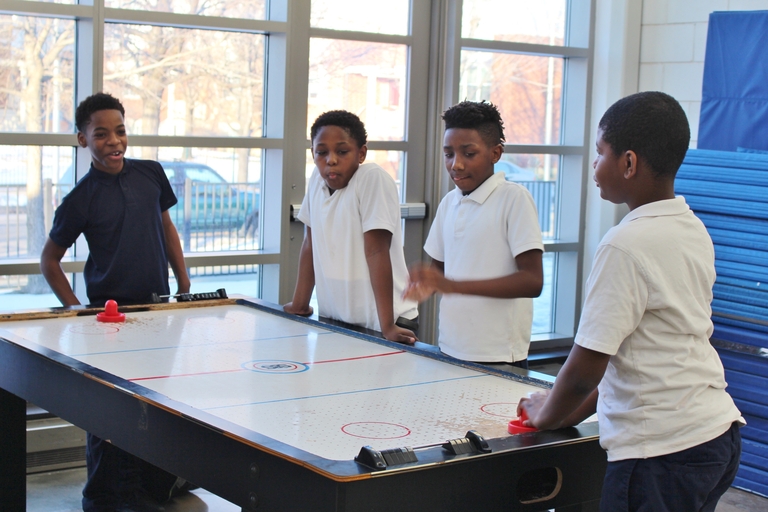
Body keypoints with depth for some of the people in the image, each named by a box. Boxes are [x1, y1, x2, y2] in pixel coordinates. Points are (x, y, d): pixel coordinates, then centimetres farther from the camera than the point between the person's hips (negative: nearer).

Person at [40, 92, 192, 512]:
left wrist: (184, 285, 12)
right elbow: (49, 260, 0)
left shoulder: (150, 174, 3)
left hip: (157, 304, 5)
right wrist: (76, 310, -6)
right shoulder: (82, 199, -9)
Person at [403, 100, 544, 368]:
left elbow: (532, 281, -16)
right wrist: (427, 284, -4)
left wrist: (453, 285, -23)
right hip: (449, 351, 6)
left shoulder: (514, 198, -10)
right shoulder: (449, 203, 9)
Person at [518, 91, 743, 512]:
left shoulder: (626, 245, -18)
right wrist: (580, 409, 16)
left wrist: (546, 414, 3)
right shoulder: (694, 230, 8)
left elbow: (586, 367, -16)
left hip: (663, 450, -8)